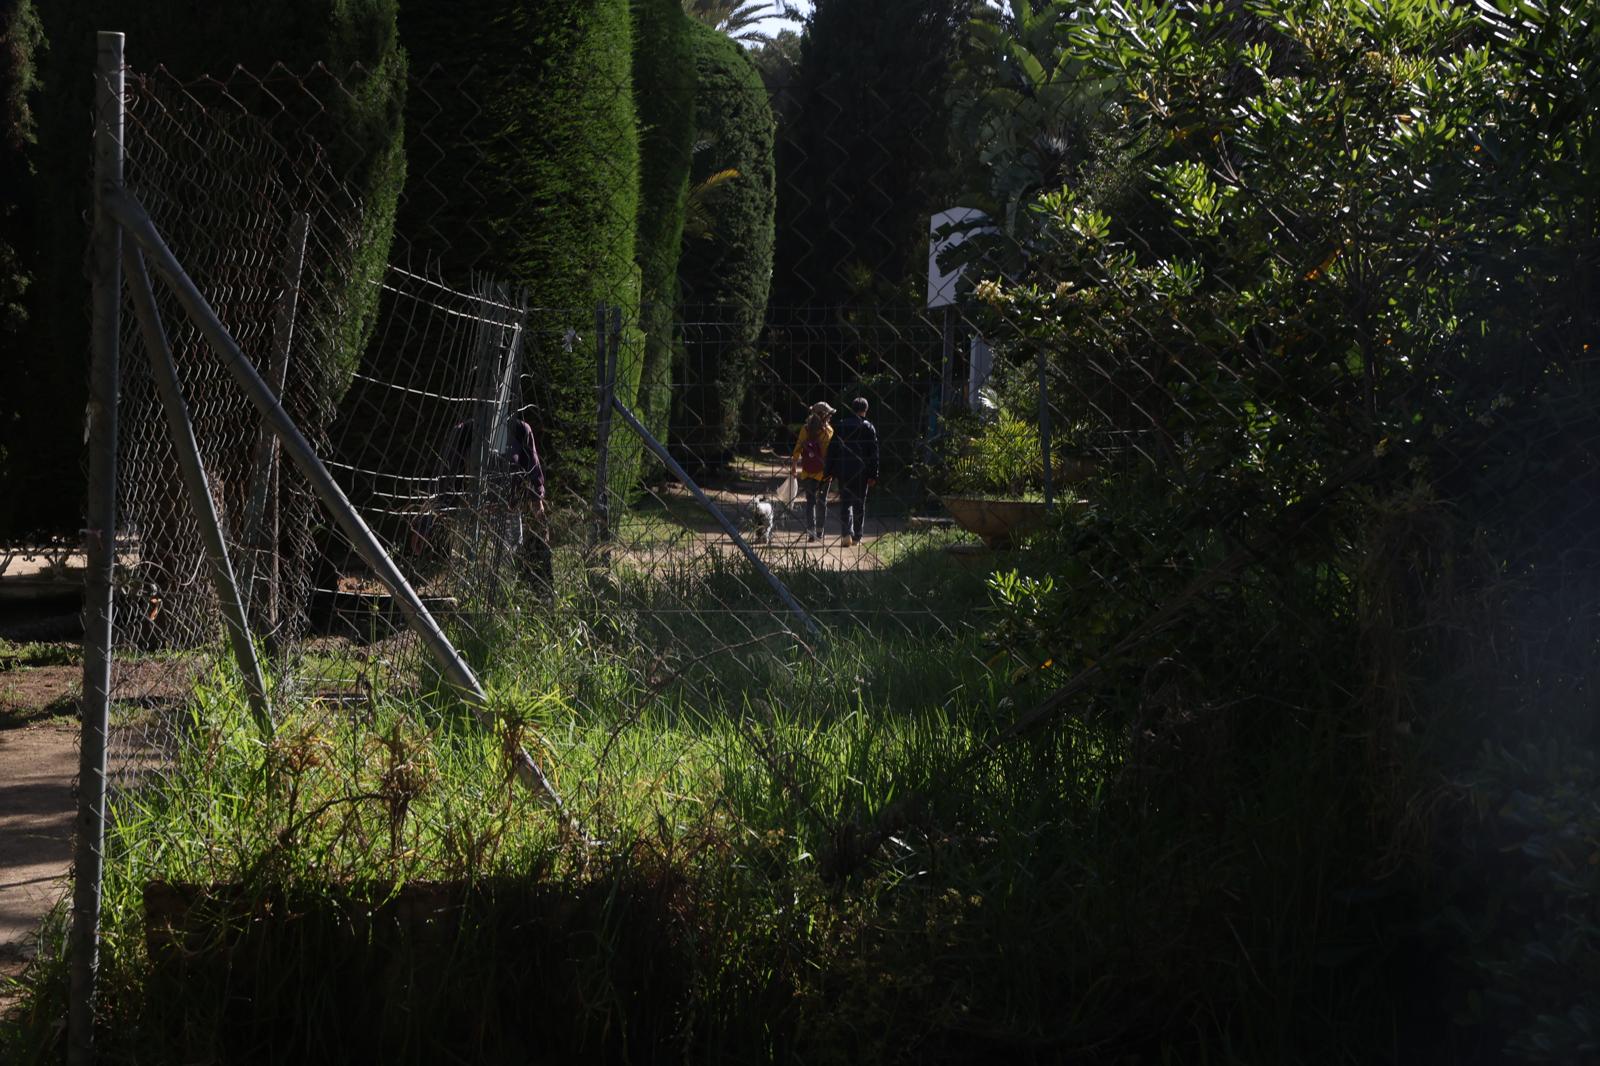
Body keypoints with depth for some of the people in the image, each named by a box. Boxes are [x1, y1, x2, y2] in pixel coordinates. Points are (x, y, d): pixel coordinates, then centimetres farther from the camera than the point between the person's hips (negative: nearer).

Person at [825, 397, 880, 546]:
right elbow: (873, 454, -3)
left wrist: (829, 471, 7)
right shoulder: (869, 428, -2)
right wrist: (873, 475, 0)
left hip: (843, 471, 1)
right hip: (861, 472, -1)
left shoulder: (840, 426, 2)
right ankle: (857, 537, 13)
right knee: (859, 504, 10)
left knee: (845, 503, 5)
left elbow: (832, 450, 2)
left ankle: (847, 533, -14)